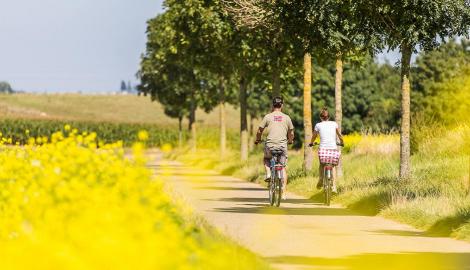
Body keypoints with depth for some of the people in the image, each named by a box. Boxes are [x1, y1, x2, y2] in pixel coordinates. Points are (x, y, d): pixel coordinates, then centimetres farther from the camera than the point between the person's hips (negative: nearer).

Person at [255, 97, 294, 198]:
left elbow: (260, 131, 7)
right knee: (283, 168, 11)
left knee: (266, 159, 31)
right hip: (282, 145, 1)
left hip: (270, 145, -1)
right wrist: (290, 140, 36)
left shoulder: (268, 117, 2)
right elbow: (291, 133, 15)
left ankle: (268, 173, 3)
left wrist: (257, 140, 27)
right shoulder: (286, 118, 6)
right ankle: (283, 192, 6)